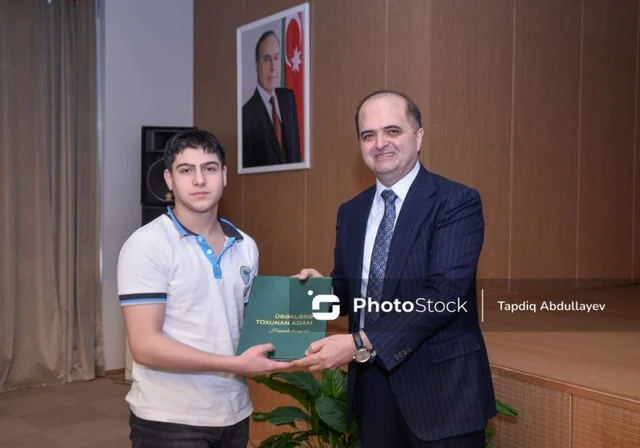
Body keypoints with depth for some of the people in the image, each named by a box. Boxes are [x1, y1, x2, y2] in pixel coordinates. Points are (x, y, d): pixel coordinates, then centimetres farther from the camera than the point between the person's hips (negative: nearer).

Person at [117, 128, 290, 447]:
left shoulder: (245, 247, 6)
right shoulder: (147, 245, -12)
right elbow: (145, 346, -18)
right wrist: (235, 364, -21)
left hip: (234, 414, 6)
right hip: (169, 420, -5)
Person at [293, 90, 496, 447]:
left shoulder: (457, 202, -12)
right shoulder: (351, 212, 8)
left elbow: (443, 294, -22)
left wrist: (360, 343, -27)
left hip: (441, 386, -5)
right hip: (372, 383, 6)